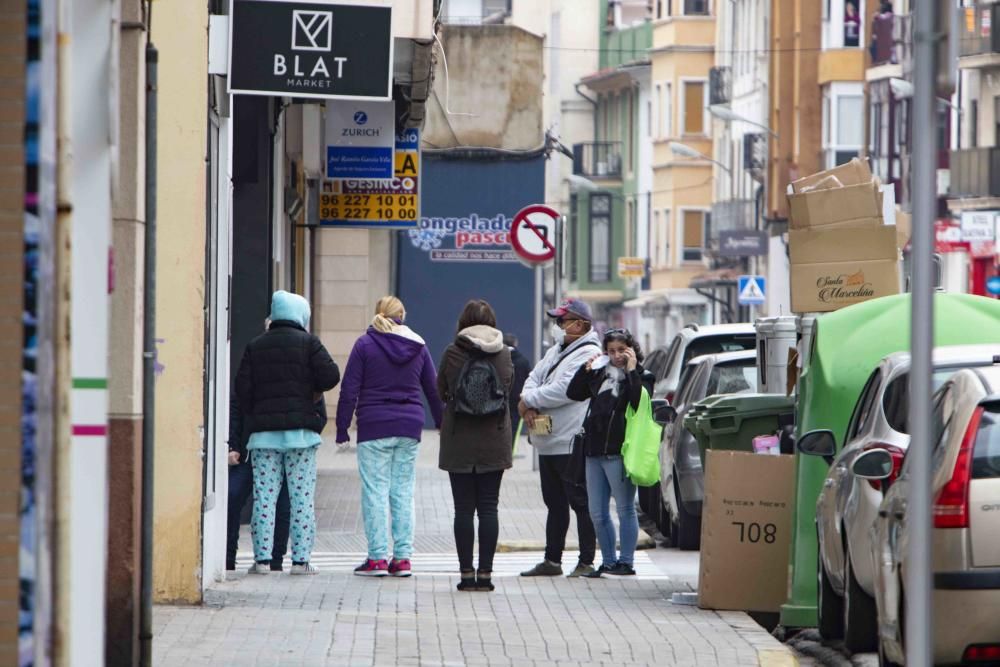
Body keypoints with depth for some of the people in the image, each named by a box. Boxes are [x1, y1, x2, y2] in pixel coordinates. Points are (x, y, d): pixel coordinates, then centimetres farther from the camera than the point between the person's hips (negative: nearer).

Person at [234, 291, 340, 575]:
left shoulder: (255, 346, 10)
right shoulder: (307, 343, 0)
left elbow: (242, 387, 4)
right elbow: (330, 375, -10)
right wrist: (315, 389, 11)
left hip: (263, 431, 3)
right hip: (300, 429, -3)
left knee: (264, 496, 3)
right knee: (302, 496, 1)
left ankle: (262, 558, -3)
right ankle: (301, 559, -2)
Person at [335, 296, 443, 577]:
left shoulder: (365, 344, -1)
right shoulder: (418, 346, 9)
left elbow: (349, 390, -4)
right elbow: (433, 389, 14)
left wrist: (342, 427, 0)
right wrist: (442, 425, 22)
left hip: (374, 427, -3)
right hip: (409, 427, 3)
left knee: (375, 491, -2)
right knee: (403, 492, 7)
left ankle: (377, 557, -6)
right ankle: (403, 558, 5)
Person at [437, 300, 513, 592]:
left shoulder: (452, 353, -6)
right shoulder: (503, 354, -1)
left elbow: (441, 390, 6)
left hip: (459, 443, -1)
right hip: (494, 443, 1)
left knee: (464, 509, 2)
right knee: (488, 508, 4)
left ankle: (467, 573, -1)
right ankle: (485, 573, 0)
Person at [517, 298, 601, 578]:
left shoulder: (588, 354, -12)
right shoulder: (556, 351, 19)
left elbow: (564, 390, -21)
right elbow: (534, 378, 13)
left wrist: (529, 401, -10)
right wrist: (530, 406, -8)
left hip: (572, 443, -10)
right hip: (549, 442, 10)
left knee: (580, 503, -5)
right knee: (555, 504, 15)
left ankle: (586, 562, -2)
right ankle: (552, 560, 21)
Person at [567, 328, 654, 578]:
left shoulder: (641, 377, -1)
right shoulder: (600, 374, 15)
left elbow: (640, 402, -19)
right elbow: (573, 393, 13)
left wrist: (631, 371, -16)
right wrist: (586, 369, 4)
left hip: (619, 452, -7)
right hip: (595, 451, 7)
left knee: (625, 508, -1)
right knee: (598, 513, 10)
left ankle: (626, 562, 4)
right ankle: (608, 562, 18)